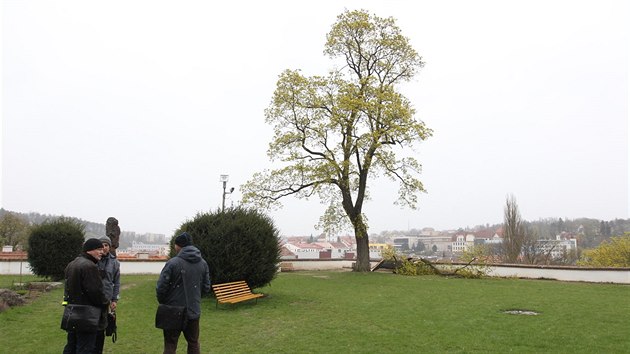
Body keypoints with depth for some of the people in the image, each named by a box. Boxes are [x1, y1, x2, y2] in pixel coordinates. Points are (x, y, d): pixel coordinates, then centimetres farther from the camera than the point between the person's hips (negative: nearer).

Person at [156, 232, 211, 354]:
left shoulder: (173, 263, -16)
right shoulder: (203, 263, 2)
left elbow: (161, 288, -15)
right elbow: (206, 288, 6)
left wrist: (163, 303, 4)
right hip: (194, 311, 5)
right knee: (194, 344, 18)